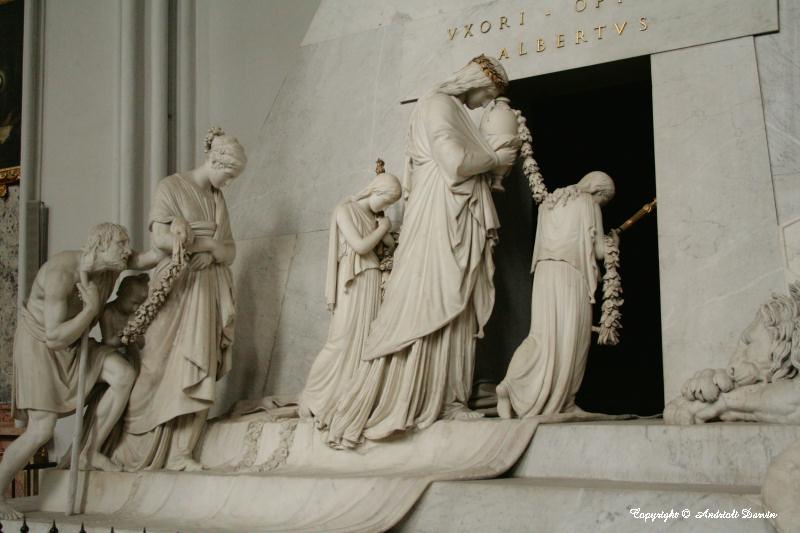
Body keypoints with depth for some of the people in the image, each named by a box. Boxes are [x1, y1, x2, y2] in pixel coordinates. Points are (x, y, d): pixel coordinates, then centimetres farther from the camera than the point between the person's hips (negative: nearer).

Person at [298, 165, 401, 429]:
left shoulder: (375, 216, 14)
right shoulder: (345, 210, -5)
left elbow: (391, 246, 13)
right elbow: (360, 246, -14)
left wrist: (385, 231, -2)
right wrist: (382, 227, -2)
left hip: (374, 282, 6)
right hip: (353, 283, -6)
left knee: (368, 340, 2)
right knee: (344, 340, -8)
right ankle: (315, 399, 3)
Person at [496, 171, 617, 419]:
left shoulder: (550, 202, 20)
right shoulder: (589, 204, 1)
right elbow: (599, 251, 0)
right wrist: (613, 241, 22)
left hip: (544, 273, 6)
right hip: (571, 274, -6)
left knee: (544, 335, 1)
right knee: (569, 339, -1)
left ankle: (510, 385, -15)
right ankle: (564, 402, 1)